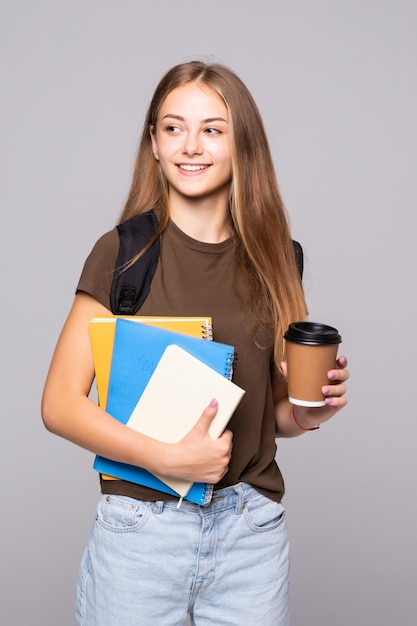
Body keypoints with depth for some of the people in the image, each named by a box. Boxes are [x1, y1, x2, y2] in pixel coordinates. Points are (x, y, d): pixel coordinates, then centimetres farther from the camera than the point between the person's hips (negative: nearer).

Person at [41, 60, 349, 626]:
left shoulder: (275, 259, 4)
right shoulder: (122, 252, -6)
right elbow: (60, 403, -9)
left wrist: (305, 412, -8)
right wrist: (169, 457, -19)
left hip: (252, 530, 3)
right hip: (139, 526, -2)